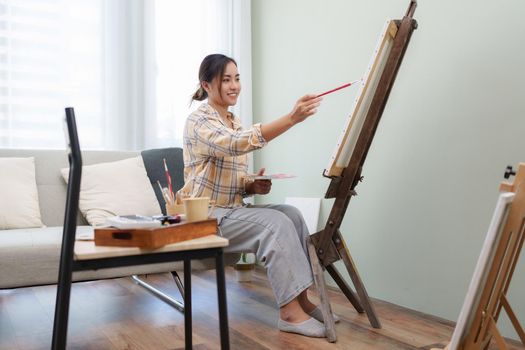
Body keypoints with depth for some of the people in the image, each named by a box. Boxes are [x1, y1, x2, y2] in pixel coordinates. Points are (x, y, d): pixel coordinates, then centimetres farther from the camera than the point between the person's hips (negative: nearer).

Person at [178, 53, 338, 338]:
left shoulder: (235, 122, 15)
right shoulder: (199, 121, -11)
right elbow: (239, 143, -34)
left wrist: (254, 186, -4)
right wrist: (291, 118, -42)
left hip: (231, 209, 7)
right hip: (204, 216, -7)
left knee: (291, 213, -15)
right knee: (276, 223, -25)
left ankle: (301, 298, -12)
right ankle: (289, 312, -21)